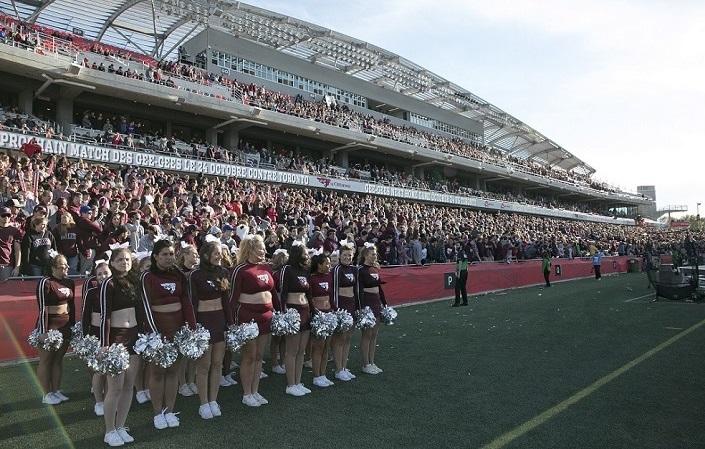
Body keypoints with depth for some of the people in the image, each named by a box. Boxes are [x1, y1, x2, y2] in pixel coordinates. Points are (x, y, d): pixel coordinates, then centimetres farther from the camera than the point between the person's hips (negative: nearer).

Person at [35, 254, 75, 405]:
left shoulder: (69, 283, 8)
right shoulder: (45, 283, -13)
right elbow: (42, 308, -15)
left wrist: (74, 325, 15)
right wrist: (43, 331, -16)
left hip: (65, 326, 6)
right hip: (49, 325, -6)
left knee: (59, 358, 14)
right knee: (46, 360, 6)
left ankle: (56, 390, 23)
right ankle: (47, 394, 14)